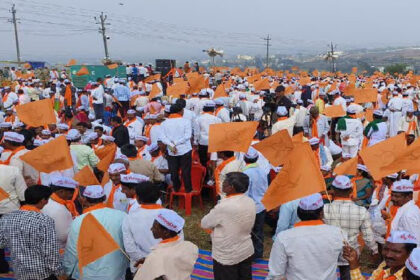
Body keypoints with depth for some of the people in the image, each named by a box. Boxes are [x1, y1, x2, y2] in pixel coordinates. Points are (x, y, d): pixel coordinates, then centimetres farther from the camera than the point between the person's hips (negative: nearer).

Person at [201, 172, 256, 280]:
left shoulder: (224, 207, -28)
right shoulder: (250, 202, -7)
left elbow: (204, 223, -14)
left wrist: (214, 225, 4)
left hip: (227, 257, -6)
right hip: (247, 251, 6)